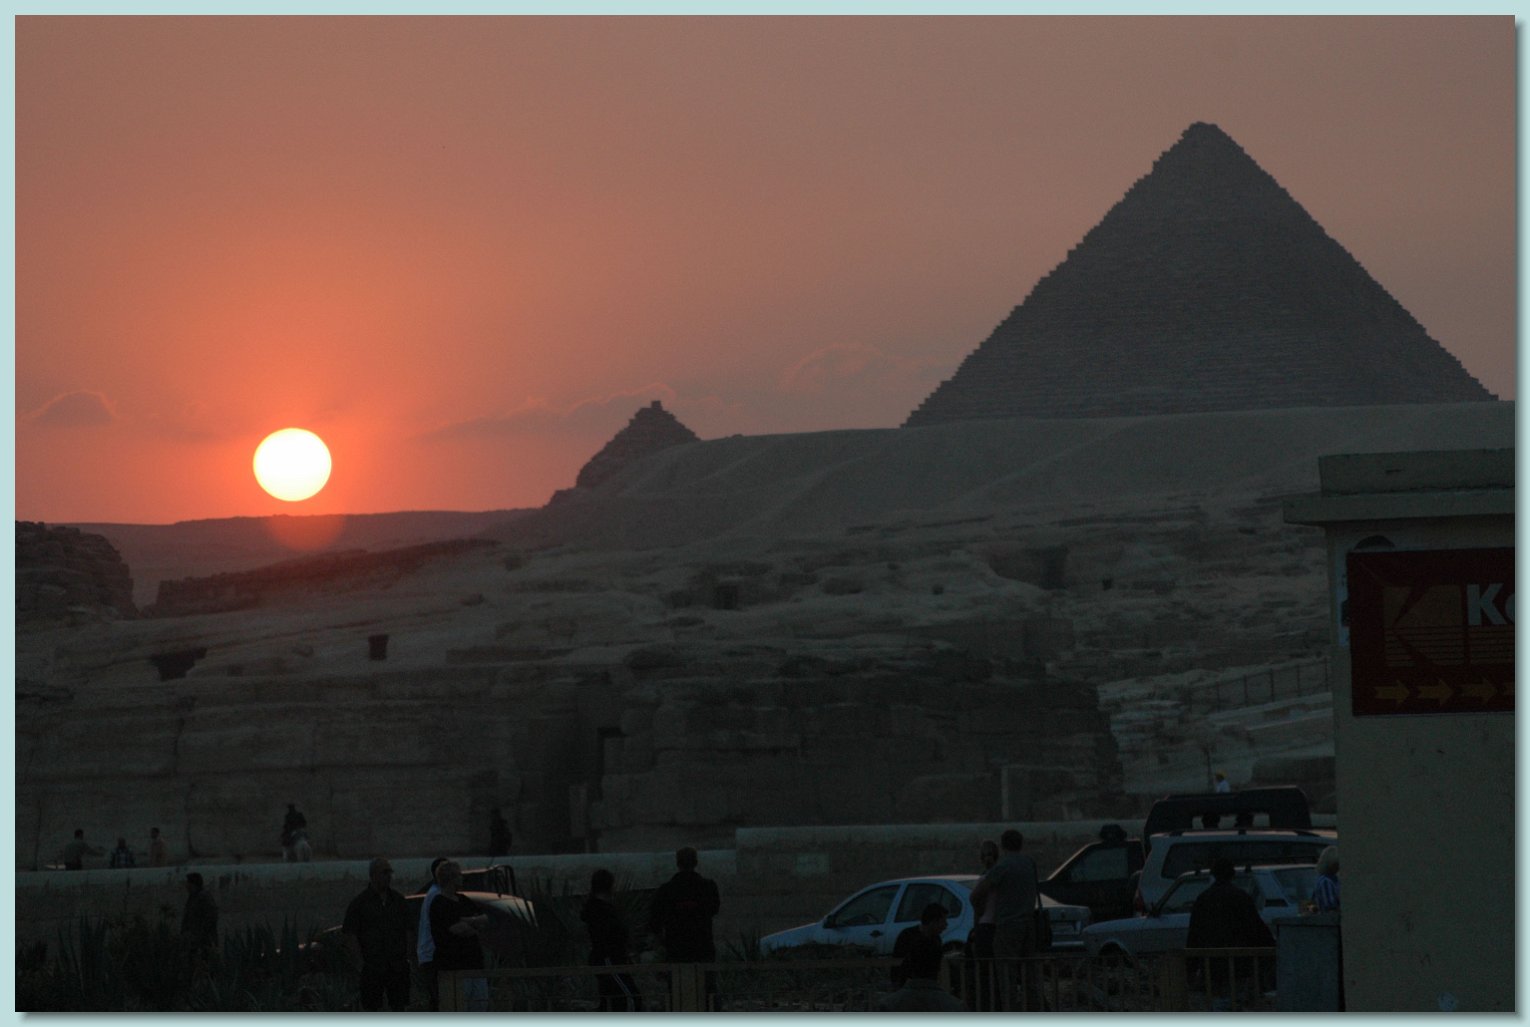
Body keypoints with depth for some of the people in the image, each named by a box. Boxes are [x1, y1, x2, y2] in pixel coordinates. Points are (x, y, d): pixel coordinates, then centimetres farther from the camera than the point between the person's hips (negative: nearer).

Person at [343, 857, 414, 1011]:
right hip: (372, 965, -4)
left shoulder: (398, 899, 11)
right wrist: (361, 962, -12)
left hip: (398, 964, 4)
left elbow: (407, 930, 16)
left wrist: (407, 957, 6)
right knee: (371, 1007, 1)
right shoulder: (360, 902, -3)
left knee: (399, 1005, 4)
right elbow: (350, 936, -5)